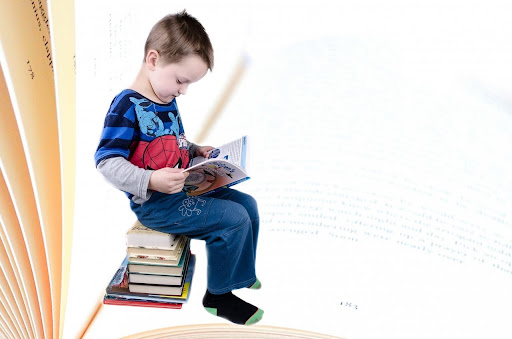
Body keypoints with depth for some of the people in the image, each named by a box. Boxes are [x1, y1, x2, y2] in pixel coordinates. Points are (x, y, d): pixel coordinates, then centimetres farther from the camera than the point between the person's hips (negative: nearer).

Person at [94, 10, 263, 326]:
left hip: (183, 190, 9)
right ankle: (218, 296, 3)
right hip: (154, 203, -9)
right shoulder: (127, 106, -20)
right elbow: (107, 162, -25)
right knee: (234, 218, -17)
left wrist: (195, 150, 9)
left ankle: (241, 273, 29)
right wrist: (151, 181, -36)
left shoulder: (167, 101, 9)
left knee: (247, 203, 9)